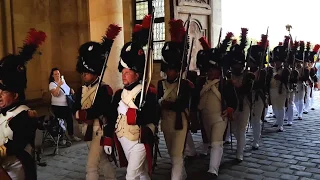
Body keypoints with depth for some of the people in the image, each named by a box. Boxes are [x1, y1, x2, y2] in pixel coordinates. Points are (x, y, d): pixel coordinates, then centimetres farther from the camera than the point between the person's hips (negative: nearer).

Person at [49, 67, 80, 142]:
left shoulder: (63, 81, 10)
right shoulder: (52, 84, -11)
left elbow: (68, 90, 25)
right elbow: (55, 94, -28)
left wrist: (71, 91, 4)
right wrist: (59, 85, -38)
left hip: (67, 105, 7)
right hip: (58, 106, -7)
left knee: (70, 120, 13)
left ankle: (71, 135, 27)